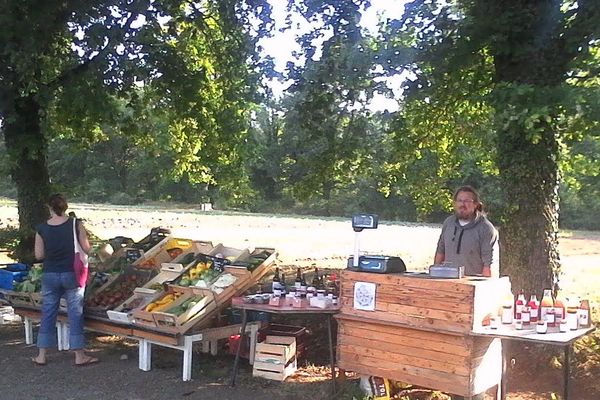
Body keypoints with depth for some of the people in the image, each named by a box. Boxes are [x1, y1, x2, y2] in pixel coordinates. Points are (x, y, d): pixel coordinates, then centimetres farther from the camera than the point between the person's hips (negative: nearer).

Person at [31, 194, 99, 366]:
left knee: (48, 314, 13)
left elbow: (39, 255, -1)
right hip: (72, 274, -2)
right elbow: (86, 249, -5)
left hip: (49, 276, 2)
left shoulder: (42, 229, -4)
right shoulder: (75, 224, -9)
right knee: (75, 315, 5)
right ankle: (79, 356, 11)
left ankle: (41, 356, 20)